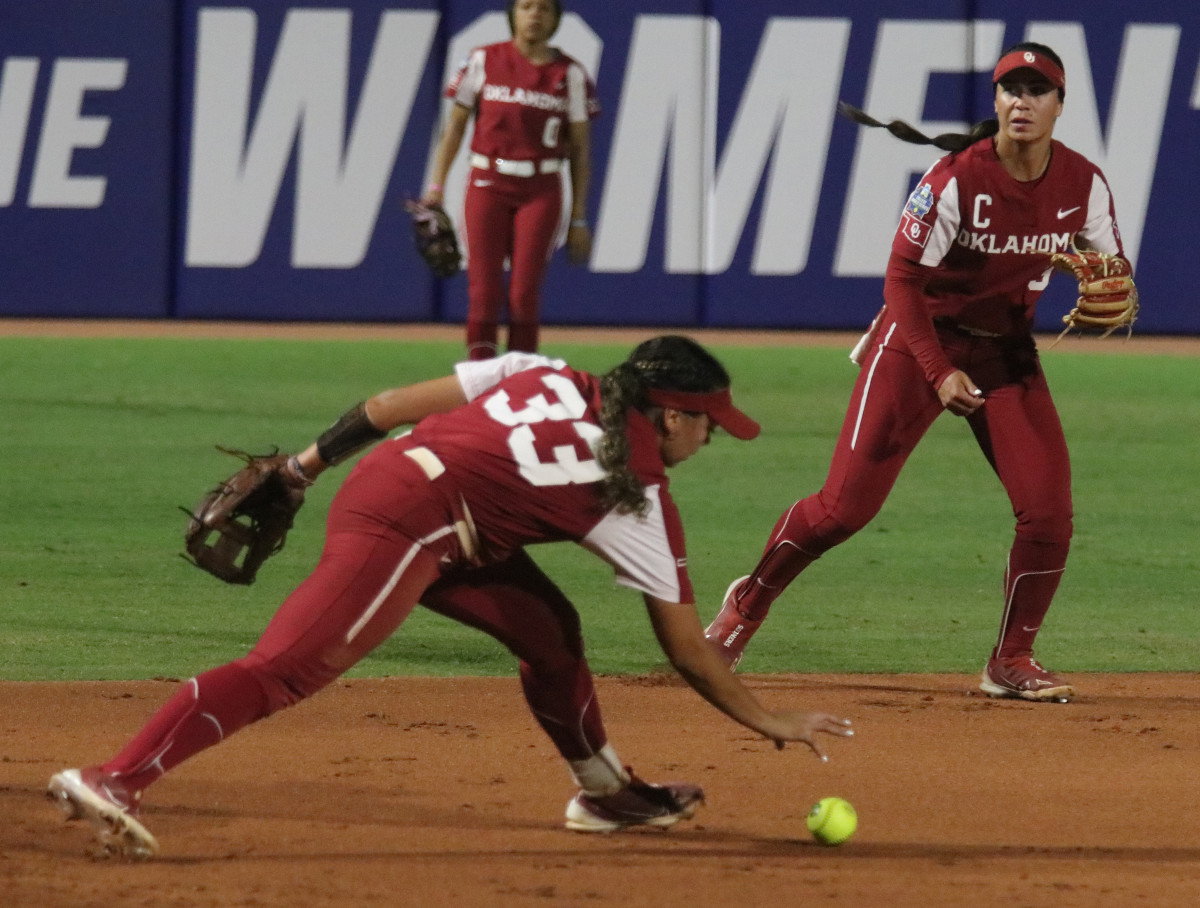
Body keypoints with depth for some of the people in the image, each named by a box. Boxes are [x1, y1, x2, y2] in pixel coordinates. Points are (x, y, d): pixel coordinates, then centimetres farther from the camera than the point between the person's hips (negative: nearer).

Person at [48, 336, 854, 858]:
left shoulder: (548, 378, 19)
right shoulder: (640, 498, 4)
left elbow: (391, 406, 14)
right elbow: (688, 650, 11)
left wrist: (304, 467, 21)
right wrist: (770, 721, 22)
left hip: (380, 477, 9)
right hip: (405, 531, -9)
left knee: (546, 626, 19)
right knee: (284, 670, -17)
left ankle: (605, 789, 30)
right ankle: (114, 779, -28)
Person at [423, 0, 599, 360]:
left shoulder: (570, 74, 4)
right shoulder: (483, 61, 4)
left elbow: (580, 148, 6)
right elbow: (454, 125, 6)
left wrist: (578, 218, 3)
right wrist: (435, 186, -2)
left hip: (541, 192, 0)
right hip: (487, 184, 0)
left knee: (525, 293, -4)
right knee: (483, 288, -8)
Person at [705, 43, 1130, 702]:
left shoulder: (1083, 184, -7)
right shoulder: (957, 177, -20)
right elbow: (903, 278, -16)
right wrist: (940, 372, -23)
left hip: (1007, 350, 4)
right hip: (921, 338, -4)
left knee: (1048, 509, -9)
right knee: (847, 504, -8)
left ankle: (1012, 661, 8)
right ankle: (749, 601, 16)